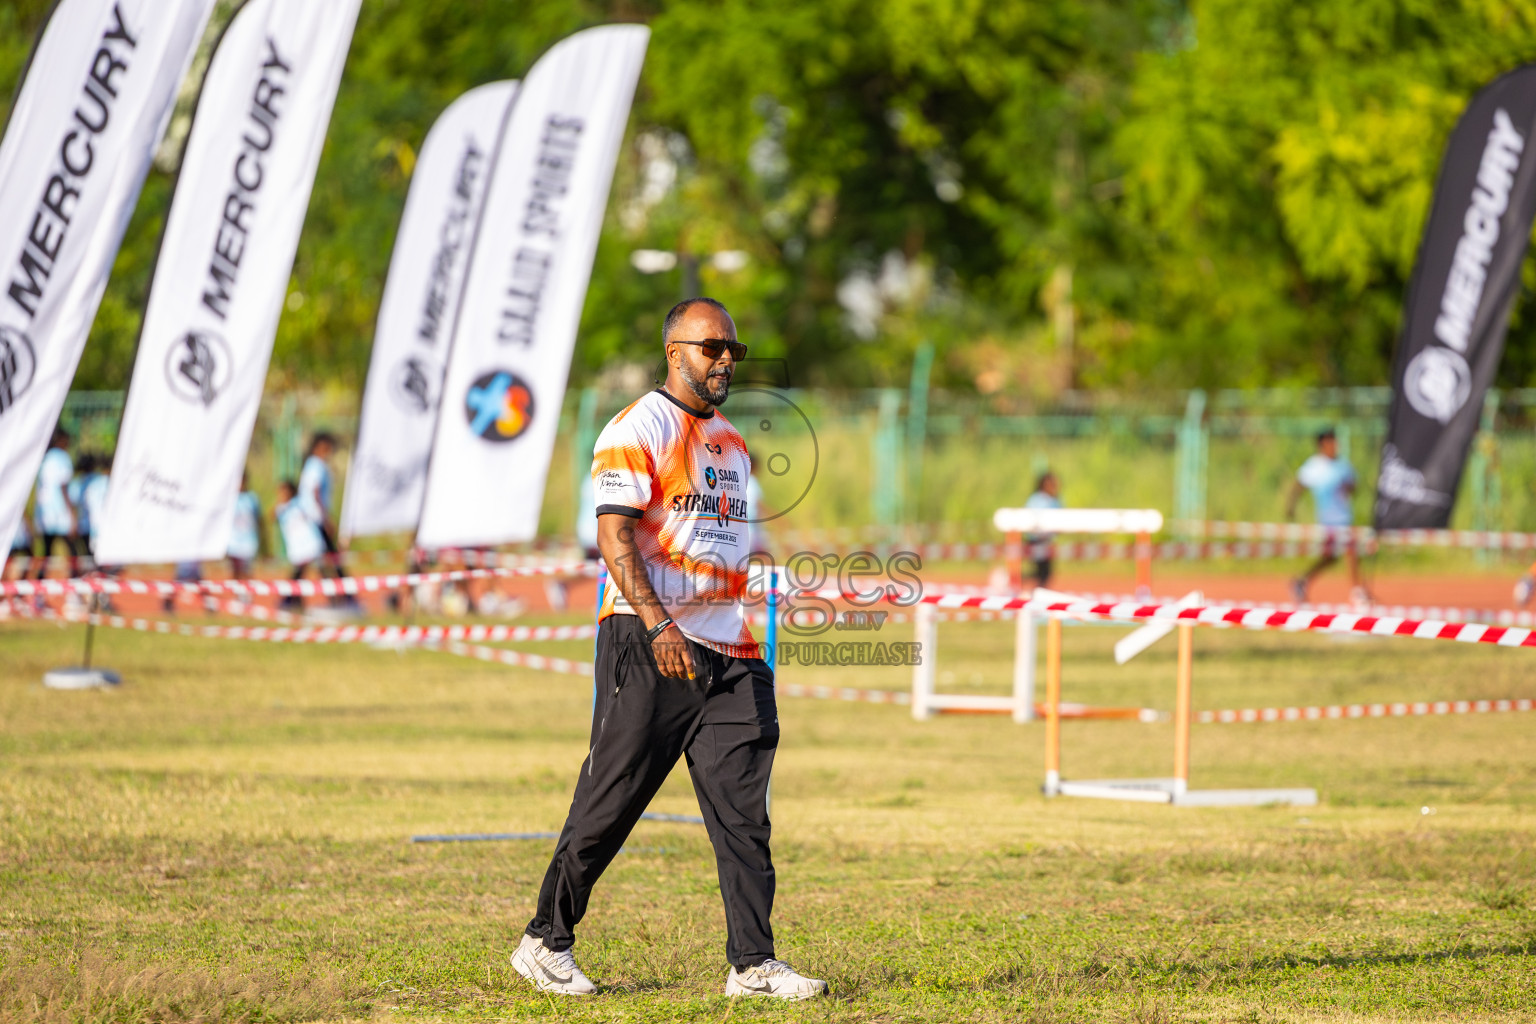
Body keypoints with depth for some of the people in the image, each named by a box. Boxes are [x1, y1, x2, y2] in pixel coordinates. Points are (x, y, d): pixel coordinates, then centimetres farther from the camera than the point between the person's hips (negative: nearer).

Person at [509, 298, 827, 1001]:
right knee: (609, 803, -3)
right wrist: (658, 624, -26)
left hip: (727, 651, 7)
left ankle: (752, 963, -2)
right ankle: (546, 942, 9)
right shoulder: (638, 430, -6)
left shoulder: (731, 442, 19)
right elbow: (615, 537, -16)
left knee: (743, 811, -1)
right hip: (646, 645, -7)